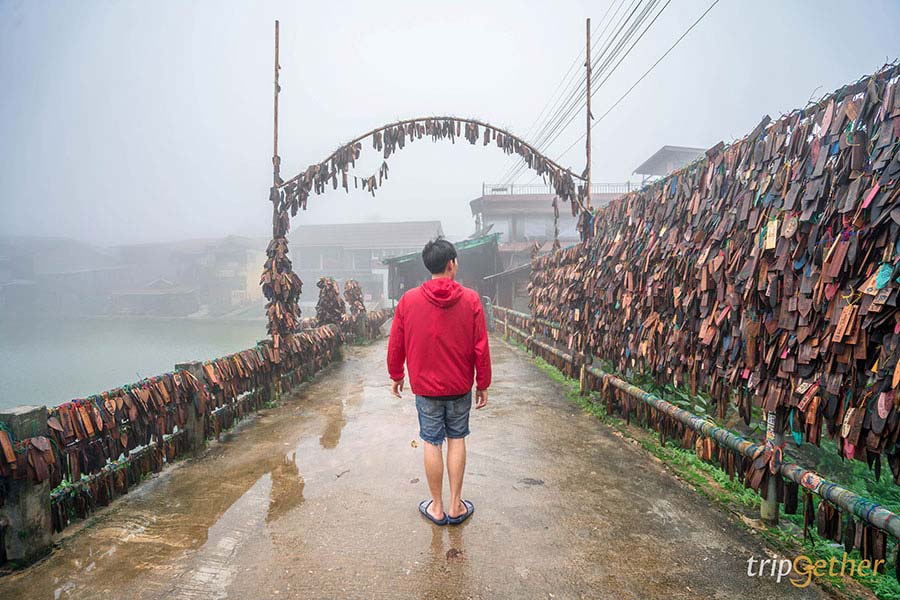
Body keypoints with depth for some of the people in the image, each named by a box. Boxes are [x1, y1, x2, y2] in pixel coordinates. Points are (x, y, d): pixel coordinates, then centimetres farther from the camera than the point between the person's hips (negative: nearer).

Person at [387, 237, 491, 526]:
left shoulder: (408, 300, -8)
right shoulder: (470, 300, -10)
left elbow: (395, 345, -1)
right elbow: (481, 348, -8)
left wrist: (396, 376, 14)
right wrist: (483, 384, 3)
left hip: (425, 386, 0)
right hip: (460, 386, 0)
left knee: (432, 443, 11)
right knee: (457, 439, 15)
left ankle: (437, 507, 24)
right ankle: (456, 506, 23)